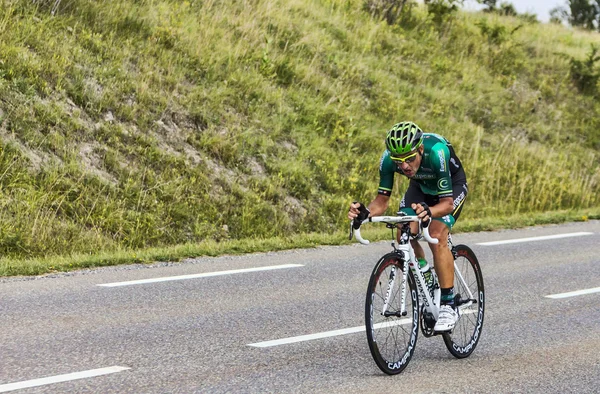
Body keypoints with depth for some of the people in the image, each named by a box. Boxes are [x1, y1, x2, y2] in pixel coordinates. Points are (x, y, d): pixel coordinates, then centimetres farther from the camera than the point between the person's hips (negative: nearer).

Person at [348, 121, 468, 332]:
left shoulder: (436, 152, -41)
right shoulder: (389, 158, -29)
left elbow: (447, 202, -37)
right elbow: (382, 200, -22)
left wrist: (428, 212, -58)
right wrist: (365, 212, -44)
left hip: (452, 186, -4)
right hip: (421, 186, 5)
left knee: (436, 237, -25)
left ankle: (448, 306, -16)